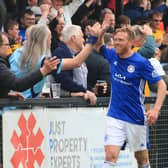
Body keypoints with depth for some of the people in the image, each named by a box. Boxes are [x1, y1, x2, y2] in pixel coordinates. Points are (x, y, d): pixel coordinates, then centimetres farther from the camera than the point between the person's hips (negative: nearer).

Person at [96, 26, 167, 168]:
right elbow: (99, 46, 22)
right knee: (110, 156, -13)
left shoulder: (141, 63, -13)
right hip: (115, 116, 3)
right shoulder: (113, 56, 1)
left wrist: (156, 110, -24)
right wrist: (101, 33, -1)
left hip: (136, 117, -2)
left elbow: (161, 85, -11)